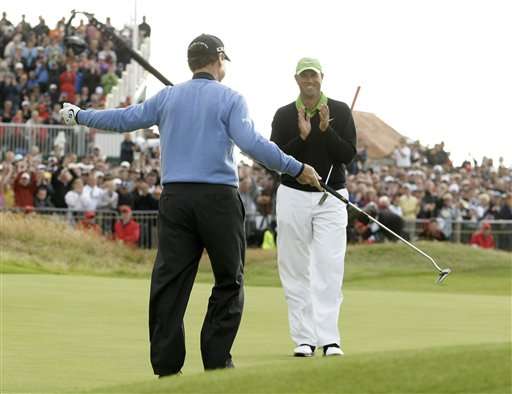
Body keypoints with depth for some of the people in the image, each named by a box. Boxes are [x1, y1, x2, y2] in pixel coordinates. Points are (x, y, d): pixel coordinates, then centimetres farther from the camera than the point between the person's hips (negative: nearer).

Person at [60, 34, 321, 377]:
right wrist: (296, 169, -9)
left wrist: (80, 116, 34)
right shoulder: (230, 98, -1)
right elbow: (252, 143, -14)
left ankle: (166, 367, 1)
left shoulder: (167, 97, 11)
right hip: (218, 197, -4)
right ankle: (217, 362, 0)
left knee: (170, 281, 3)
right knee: (229, 281, 5)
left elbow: (124, 119, 18)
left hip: (175, 197, 4)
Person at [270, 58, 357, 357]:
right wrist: (302, 137, -18)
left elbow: (349, 155, -6)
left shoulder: (340, 112, 1)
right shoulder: (284, 116, 3)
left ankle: (329, 338, -13)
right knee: (296, 270, 1)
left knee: (329, 268, -10)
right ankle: (304, 338, 5)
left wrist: (326, 130, -19)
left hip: (331, 197, -1)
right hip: (293, 196, 1)